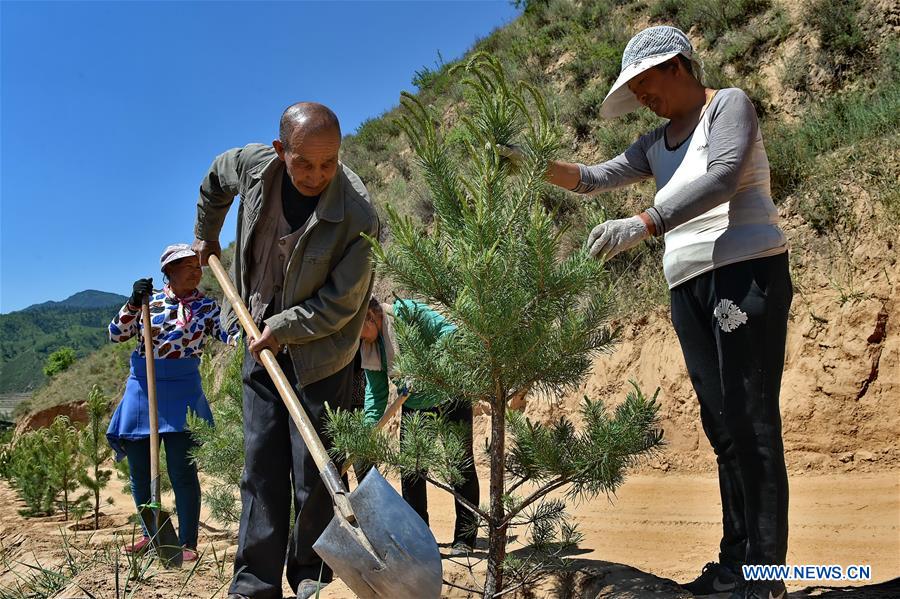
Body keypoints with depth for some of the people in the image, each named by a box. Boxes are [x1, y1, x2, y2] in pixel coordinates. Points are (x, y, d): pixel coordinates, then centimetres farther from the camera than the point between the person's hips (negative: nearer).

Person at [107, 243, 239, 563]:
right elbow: (116, 335, 4)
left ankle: (187, 542, 8)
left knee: (182, 470, -4)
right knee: (139, 471, 11)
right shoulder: (149, 300, 7)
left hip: (181, 391, -3)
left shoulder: (206, 306, 1)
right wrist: (134, 303, -10)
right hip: (141, 388, 3)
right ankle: (151, 533, 30)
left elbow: (233, 334, -13)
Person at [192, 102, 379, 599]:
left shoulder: (356, 217, -24)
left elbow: (339, 305, -17)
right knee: (260, 465, 7)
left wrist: (282, 330, -13)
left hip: (320, 353, -5)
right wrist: (206, 236, 27)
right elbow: (215, 179, 18)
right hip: (263, 341, 5)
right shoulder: (254, 164, -8)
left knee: (312, 473, 0)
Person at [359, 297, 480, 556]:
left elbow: (449, 331, -29)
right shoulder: (367, 346, -2)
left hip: (450, 396, -6)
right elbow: (376, 391, 0)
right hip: (413, 405, 6)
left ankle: (464, 539, 12)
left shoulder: (407, 312, -22)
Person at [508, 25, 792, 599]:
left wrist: (641, 224, -27)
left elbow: (722, 178, -17)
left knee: (752, 420, -9)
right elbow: (597, 176, 16)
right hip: (689, 288, 7)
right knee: (721, 424, 6)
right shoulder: (656, 144, 20)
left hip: (747, 272, -7)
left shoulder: (730, 105, 0)